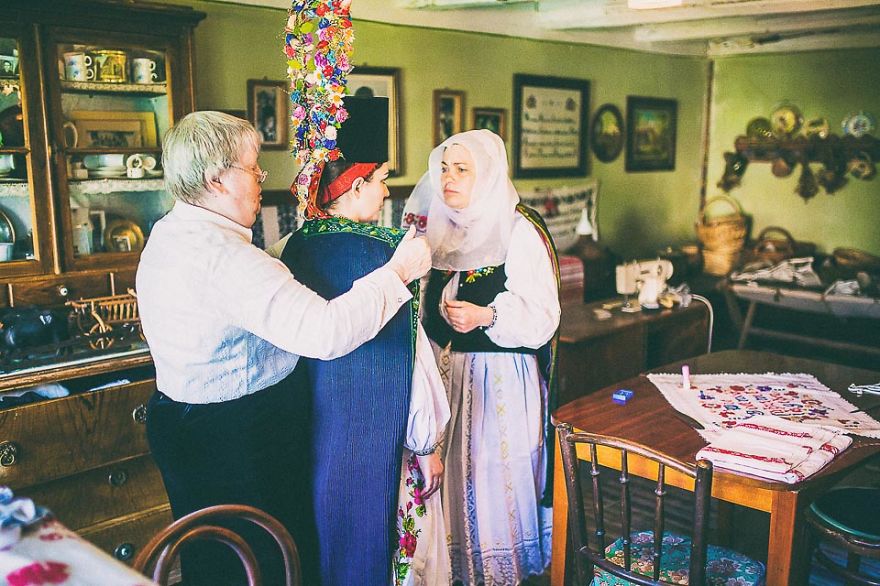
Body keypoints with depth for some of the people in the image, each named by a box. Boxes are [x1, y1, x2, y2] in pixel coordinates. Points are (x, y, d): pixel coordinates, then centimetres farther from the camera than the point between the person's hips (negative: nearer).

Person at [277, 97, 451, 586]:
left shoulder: (297, 246, -2)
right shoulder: (382, 249, -19)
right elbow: (408, 360, -18)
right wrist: (427, 444, -8)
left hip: (311, 429, 6)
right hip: (375, 433, -6)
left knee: (326, 529, 22)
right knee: (373, 534, 12)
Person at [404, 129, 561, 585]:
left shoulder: (518, 231, -10)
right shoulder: (441, 230, 11)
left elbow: (540, 313, -17)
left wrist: (485, 316, -30)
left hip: (501, 377, -6)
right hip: (448, 371, 6)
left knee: (497, 475, 1)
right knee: (455, 471, 11)